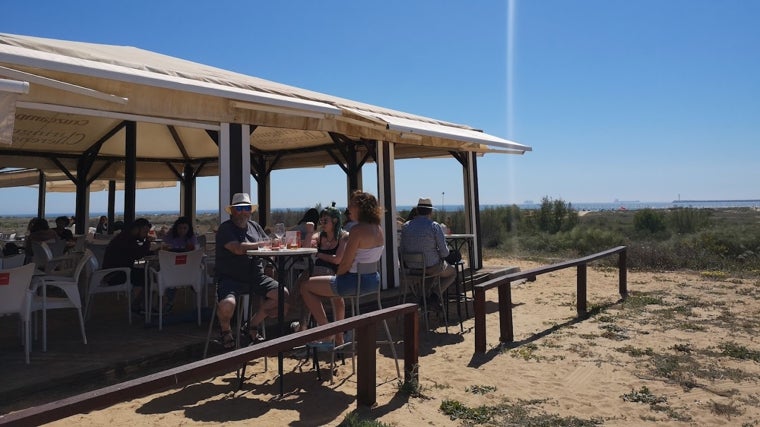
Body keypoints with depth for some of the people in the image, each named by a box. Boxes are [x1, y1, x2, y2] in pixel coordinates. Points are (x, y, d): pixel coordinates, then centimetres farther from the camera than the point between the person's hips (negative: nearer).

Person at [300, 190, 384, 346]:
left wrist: (336, 276, 1)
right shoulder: (379, 229, 6)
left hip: (355, 281, -9)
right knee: (336, 292, 39)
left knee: (306, 287, 7)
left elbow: (345, 264, -21)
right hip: (373, 279, 9)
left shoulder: (357, 230, -21)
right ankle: (338, 338, 41)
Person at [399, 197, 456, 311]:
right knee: (452, 272, 28)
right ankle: (436, 294, 3)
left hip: (411, 268, 5)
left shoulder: (406, 226, -2)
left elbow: (402, 250, 3)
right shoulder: (435, 226, -15)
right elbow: (445, 252, -14)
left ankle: (426, 296, 23)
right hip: (431, 267, -5)